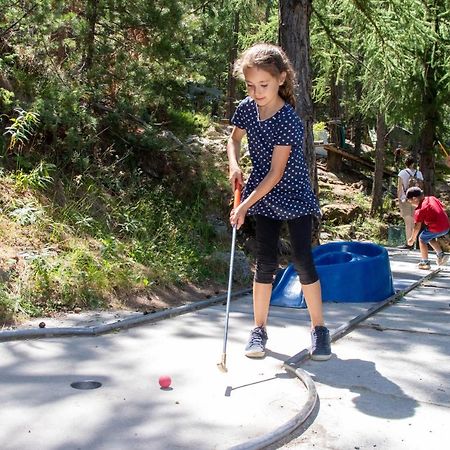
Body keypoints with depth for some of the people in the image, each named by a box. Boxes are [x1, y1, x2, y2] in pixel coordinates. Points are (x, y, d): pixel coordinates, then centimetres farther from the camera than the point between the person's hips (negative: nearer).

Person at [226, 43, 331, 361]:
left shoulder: (288, 121, -24)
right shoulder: (246, 108, -6)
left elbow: (276, 172, -24)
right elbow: (235, 139, 15)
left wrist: (245, 205, -25)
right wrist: (234, 166, -6)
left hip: (294, 196, -4)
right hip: (264, 197, 4)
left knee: (303, 259, -5)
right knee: (266, 262, 2)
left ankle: (319, 328, 9)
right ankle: (259, 329, 10)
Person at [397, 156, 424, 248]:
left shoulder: (402, 173, -1)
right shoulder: (419, 173, 9)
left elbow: (399, 187, -5)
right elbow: (421, 186, 6)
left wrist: (399, 199, -5)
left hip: (406, 200, -4)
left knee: (407, 223, -2)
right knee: (413, 222, 9)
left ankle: (409, 243, -5)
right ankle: (412, 243, 11)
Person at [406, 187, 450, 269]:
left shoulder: (419, 210, -10)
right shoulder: (432, 198, 10)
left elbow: (417, 227, -8)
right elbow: (442, 207, 21)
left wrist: (412, 238, 4)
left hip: (436, 228, -8)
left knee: (422, 239, 13)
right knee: (430, 238, 30)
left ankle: (425, 262, 16)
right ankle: (440, 254, 20)